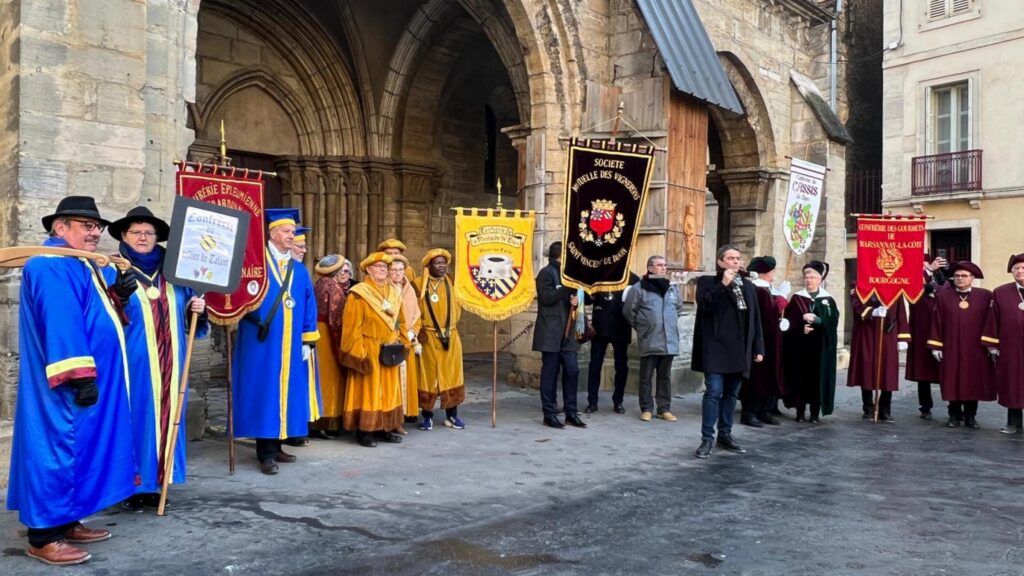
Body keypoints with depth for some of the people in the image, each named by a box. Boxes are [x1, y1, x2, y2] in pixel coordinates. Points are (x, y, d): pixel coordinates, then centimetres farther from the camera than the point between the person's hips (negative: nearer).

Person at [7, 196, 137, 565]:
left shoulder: (81, 266, 18)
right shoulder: (51, 265, -14)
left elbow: (96, 316, 22)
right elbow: (60, 322, -24)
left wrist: (117, 294, 3)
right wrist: (80, 375, -27)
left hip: (91, 382, 11)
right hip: (66, 386, -11)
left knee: (77, 450, 14)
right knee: (59, 449, -6)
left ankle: (66, 522, 24)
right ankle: (43, 537, 2)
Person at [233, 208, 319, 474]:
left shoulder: (300, 270, 14)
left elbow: (309, 307, 11)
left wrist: (308, 340, 6)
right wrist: (258, 319, -22)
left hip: (292, 343, 5)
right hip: (263, 341, -5)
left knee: (286, 390, 9)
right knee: (264, 390, -3)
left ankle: (275, 446, 20)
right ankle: (265, 452, 2)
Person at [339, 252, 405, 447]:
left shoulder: (393, 293, 12)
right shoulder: (359, 293, -9)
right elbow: (352, 326, -12)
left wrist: (398, 344, 9)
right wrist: (358, 352, -16)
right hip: (368, 351, -7)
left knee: (389, 391, 9)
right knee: (368, 390, -4)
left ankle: (384, 429, 17)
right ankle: (364, 431, 2)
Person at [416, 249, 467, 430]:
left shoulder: (450, 283, 6)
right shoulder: (420, 284, -4)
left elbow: (457, 306, 13)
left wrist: (453, 325, 6)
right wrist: (420, 329, -8)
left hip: (451, 336, 3)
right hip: (428, 337, -3)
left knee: (451, 375, 5)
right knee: (428, 376, 1)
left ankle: (452, 415, 14)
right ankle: (427, 416, 10)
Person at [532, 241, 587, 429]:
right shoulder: (546, 272, -5)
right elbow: (546, 297, -16)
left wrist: (574, 300, 1)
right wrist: (568, 288, -15)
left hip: (566, 331, 8)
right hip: (550, 331, -8)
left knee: (572, 370, 3)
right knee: (550, 372, -4)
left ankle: (571, 412, 10)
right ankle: (549, 414, 3)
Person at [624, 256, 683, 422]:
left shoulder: (673, 288, 8)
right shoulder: (639, 288, -7)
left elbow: (679, 308, 24)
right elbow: (628, 311, -2)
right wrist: (640, 327, 4)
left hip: (669, 340, 4)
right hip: (649, 341, -4)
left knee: (665, 376, 10)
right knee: (646, 377, 3)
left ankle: (664, 409, 18)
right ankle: (646, 409, 12)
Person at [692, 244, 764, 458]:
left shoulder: (748, 287, 16)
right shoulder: (707, 282, 1)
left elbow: (755, 319, 14)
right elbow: (705, 306, -16)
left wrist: (758, 348, 9)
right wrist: (723, 284, -18)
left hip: (739, 350, 5)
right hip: (716, 348, -5)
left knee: (731, 393, 11)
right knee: (714, 392, -9)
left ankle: (725, 434, 20)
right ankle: (707, 438, -3)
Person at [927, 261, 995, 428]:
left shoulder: (986, 296, 3)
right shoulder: (943, 297, 4)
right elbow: (937, 323, 3)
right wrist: (935, 346, -1)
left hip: (976, 350, 0)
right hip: (951, 349, 0)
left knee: (973, 382, 5)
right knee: (953, 382, 4)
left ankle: (970, 416, 16)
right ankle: (954, 415, 14)